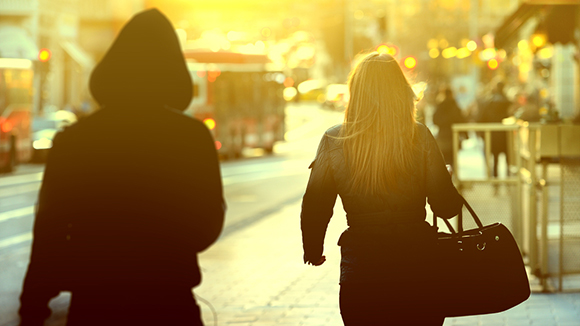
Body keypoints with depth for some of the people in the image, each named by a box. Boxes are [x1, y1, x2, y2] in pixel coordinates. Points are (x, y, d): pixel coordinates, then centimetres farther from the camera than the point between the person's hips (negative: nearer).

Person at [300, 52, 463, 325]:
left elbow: (315, 207, 1)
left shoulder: (334, 141, -5)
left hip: (360, 273, 0)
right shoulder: (419, 137, -6)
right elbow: (446, 206, -5)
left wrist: (313, 251, 19)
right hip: (417, 265, 0)